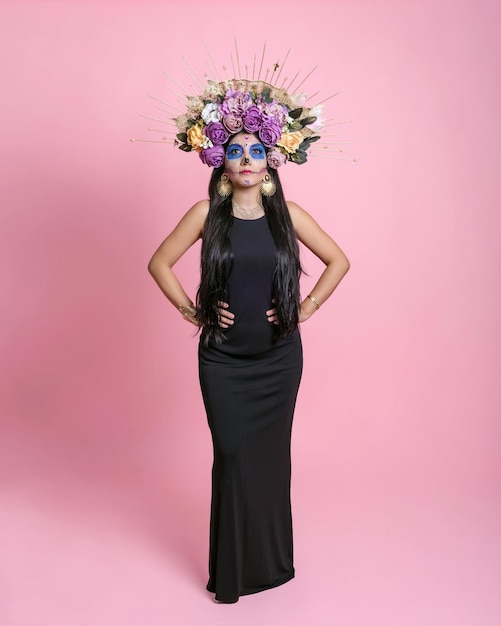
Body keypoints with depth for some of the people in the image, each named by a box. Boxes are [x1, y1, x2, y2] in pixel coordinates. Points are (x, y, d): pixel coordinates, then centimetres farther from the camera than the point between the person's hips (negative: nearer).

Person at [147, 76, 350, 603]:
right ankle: (232, 571, 22)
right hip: (224, 360, -1)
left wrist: (307, 307, 1)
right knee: (232, 456, 3)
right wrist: (191, 309, -3)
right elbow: (159, 263, 3)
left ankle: (272, 562, 30)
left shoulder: (287, 213, -2)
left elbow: (338, 261, 8)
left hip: (279, 357, 1)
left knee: (271, 455, 10)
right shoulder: (207, 212, -4)